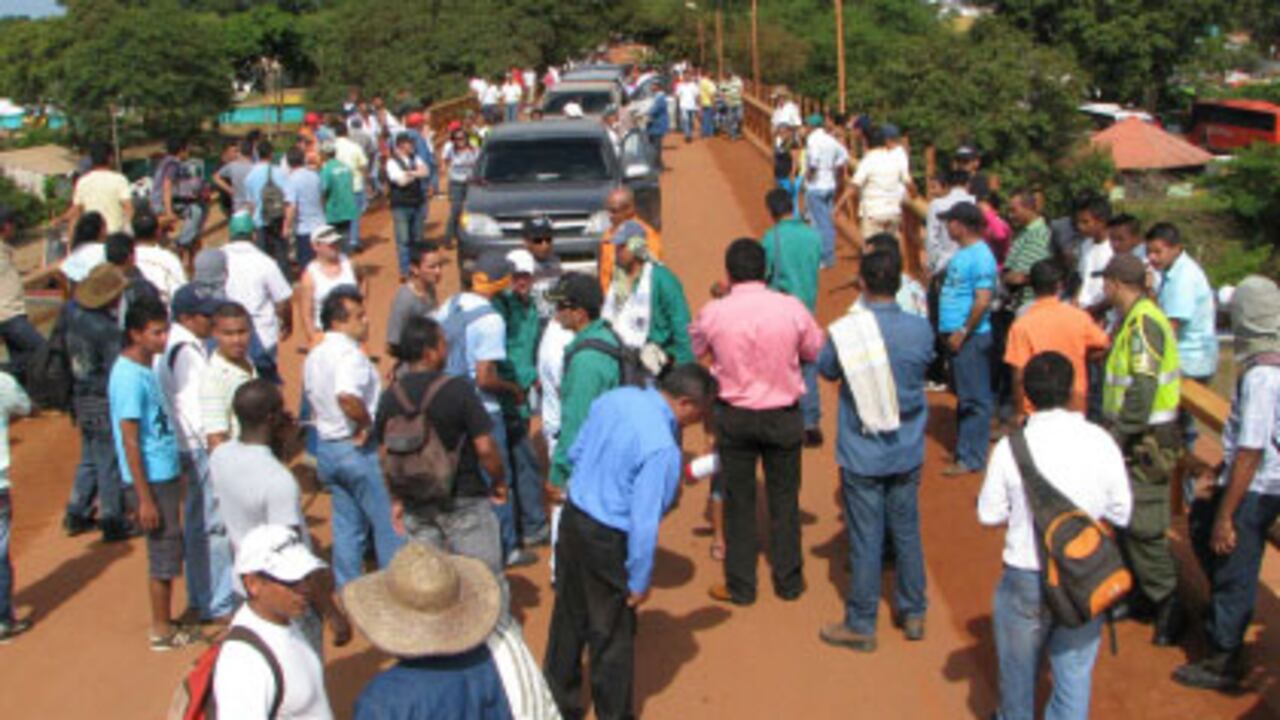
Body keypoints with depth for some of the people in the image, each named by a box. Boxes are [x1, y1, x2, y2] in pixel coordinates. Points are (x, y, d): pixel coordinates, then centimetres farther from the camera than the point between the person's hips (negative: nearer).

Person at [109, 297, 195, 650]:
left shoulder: (144, 368, 8)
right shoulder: (130, 377, -20)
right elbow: (130, 441, -21)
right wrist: (144, 499, -20)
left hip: (166, 475, 9)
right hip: (151, 481, -9)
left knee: (169, 553, 16)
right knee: (164, 554, 2)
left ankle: (164, 623, 28)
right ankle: (162, 631, 14)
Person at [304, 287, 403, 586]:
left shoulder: (314, 357, 10)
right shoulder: (350, 354, -21)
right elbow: (347, 396, -38)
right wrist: (366, 422, -23)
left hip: (327, 447, 9)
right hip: (361, 449, -9)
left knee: (346, 527, 16)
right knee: (389, 524, 4)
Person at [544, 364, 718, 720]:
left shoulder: (614, 398, -5)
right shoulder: (662, 448, -27)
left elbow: (577, 451, 8)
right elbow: (644, 522, -22)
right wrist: (640, 581, -10)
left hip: (572, 518, 8)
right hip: (606, 540, -8)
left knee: (568, 619, 24)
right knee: (612, 636, 13)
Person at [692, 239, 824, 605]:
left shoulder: (713, 314, -13)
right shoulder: (791, 308, -13)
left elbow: (693, 349, 6)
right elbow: (816, 351, 1)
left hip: (734, 417, 0)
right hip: (783, 415, 1)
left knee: (738, 501, 12)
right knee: (784, 499, 15)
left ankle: (740, 586, 20)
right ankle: (788, 581, 26)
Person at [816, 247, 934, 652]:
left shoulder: (845, 332, -19)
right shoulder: (920, 329, -11)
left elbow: (826, 369, 1)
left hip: (861, 455, -3)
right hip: (907, 452, 3)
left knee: (866, 539, 6)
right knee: (907, 532, 17)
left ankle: (861, 625, 17)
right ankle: (913, 614, 30)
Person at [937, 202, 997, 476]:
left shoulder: (980, 257, -17)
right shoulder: (962, 252, 13)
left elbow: (983, 300, -22)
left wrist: (963, 332, -18)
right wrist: (951, 331, 15)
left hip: (971, 338, -10)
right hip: (957, 335, 10)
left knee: (974, 399, -3)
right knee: (964, 395, 17)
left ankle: (972, 459, 1)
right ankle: (964, 450, 26)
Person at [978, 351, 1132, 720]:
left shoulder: (1011, 447, -14)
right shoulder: (1100, 441, -10)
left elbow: (990, 514, -5)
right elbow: (1121, 513, -3)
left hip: (1027, 578, 0)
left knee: (1018, 664, 22)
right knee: (1074, 671, 14)